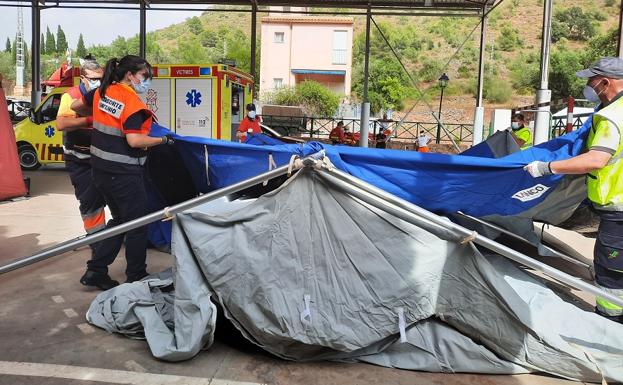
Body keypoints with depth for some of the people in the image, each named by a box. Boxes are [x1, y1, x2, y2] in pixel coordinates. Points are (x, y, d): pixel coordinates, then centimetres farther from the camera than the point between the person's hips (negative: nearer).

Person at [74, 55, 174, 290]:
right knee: (137, 224, 5)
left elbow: (75, 106, 23)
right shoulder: (133, 102, -17)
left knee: (119, 220, 20)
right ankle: (136, 278, 14)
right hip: (123, 174, -9)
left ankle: (95, 271, 21)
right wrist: (163, 141, -13)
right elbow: (134, 141, -25)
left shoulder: (102, 92, 7)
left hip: (101, 170, 9)